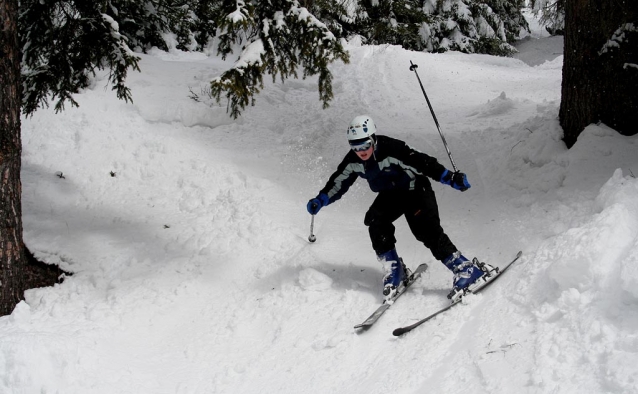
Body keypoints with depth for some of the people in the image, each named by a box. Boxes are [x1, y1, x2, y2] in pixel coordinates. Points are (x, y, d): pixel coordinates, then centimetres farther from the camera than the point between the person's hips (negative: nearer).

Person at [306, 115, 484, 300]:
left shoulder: (392, 150, -32)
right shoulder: (352, 161, -12)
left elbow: (422, 163, -34)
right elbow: (338, 182, 5)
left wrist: (450, 178, -40)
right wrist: (320, 200, -1)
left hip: (415, 191, -6)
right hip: (389, 196, 6)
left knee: (427, 230, -21)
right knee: (375, 221, -18)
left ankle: (464, 268, -21)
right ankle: (393, 268, -5)